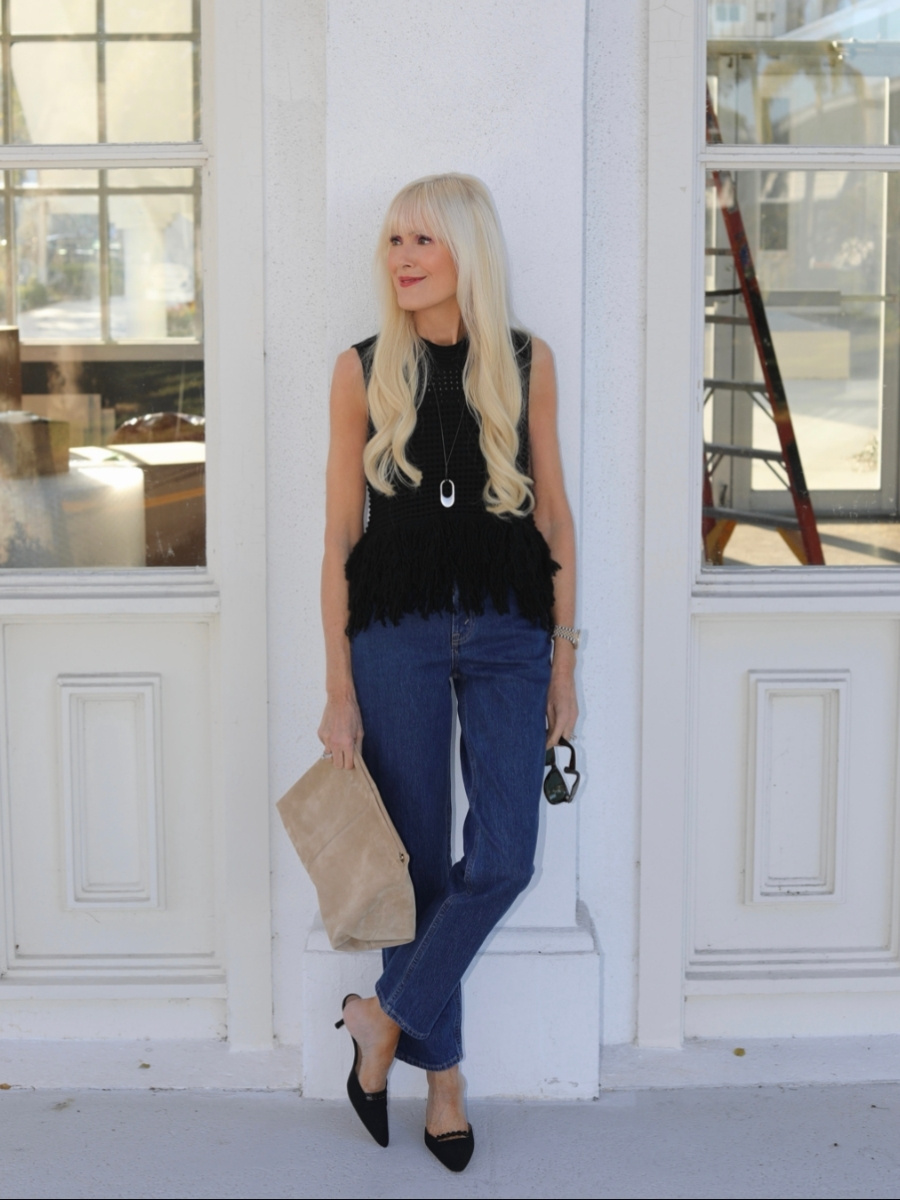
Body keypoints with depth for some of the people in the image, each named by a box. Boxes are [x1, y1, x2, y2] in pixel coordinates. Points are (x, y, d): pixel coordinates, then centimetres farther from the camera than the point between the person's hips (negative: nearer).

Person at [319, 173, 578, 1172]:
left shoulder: (526, 363, 4)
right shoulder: (363, 371, 1)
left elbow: (554, 515, 8)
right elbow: (340, 536, 1)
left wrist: (563, 659, 4)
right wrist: (340, 689, -2)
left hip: (507, 636, 1)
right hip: (398, 634, -1)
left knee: (503, 860, -6)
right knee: (419, 859, 5)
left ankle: (387, 1017, 15)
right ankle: (441, 1070, 21)